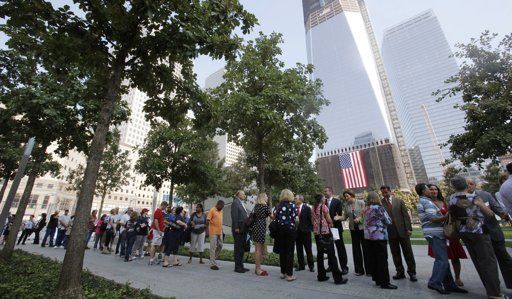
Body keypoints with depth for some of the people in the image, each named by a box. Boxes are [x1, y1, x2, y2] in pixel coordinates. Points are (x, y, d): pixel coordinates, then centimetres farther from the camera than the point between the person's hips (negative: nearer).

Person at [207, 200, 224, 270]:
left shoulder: (221, 211, 11)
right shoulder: (212, 210, -11)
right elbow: (208, 220, -13)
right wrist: (207, 230, -16)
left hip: (220, 232, 7)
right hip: (213, 232, -7)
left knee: (220, 245, 13)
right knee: (213, 247, -1)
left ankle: (214, 257, 33)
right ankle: (213, 264, 6)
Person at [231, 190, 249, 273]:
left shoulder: (242, 204, 18)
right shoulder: (235, 203, -9)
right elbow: (234, 216, -16)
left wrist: (246, 227, 13)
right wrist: (236, 228, -20)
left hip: (243, 229, 9)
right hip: (238, 229, -9)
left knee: (242, 248, 14)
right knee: (238, 248, 0)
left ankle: (241, 266, 24)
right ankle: (237, 267, 10)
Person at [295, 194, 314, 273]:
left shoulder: (307, 208, -7)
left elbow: (310, 219, -6)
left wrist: (310, 229, -8)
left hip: (305, 231, -4)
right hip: (297, 231, 4)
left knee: (308, 250, 7)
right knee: (299, 250, 11)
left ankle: (311, 266, 20)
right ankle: (301, 265, 24)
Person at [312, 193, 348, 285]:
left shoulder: (313, 208, 9)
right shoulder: (324, 206, -9)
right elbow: (329, 220, -7)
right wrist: (331, 224, 13)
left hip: (316, 233, 6)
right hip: (325, 232, -6)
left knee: (320, 254, 12)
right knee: (331, 255, -1)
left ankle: (321, 276, 19)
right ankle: (338, 278, 3)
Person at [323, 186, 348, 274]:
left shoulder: (337, 201, -3)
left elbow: (339, 215, -8)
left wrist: (332, 223, -16)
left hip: (336, 227, -4)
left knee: (340, 248, 3)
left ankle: (344, 267, 13)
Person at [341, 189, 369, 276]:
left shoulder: (361, 202, -6)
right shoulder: (346, 205, 4)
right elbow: (345, 216, 2)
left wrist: (360, 218, -22)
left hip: (362, 227, -3)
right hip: (353, 228, 4)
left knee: (365, 248, 4)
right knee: (356, 248, 9)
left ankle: (368, 269, 17)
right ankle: (359, 269, 21)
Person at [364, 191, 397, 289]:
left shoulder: (366, 209, 6)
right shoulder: (379, 208, -11)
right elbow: (389, 221, -5)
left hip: (368, 236, 6)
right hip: (379, 237, -6)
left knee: (372, 259, 11)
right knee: (382, 260, 2)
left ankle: (377, 279, 21)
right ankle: (385, 282, 8)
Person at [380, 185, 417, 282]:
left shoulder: (399, 201, 1)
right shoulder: (380, 203, -2)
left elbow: (406, 215, 0)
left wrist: (409, 228, -6)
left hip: (402, 230, 0)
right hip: (390, 232, 0)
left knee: (408, 252, 8)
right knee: (395, 254, 10)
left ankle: (412, 272, 21)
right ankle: (400, 272, 23)